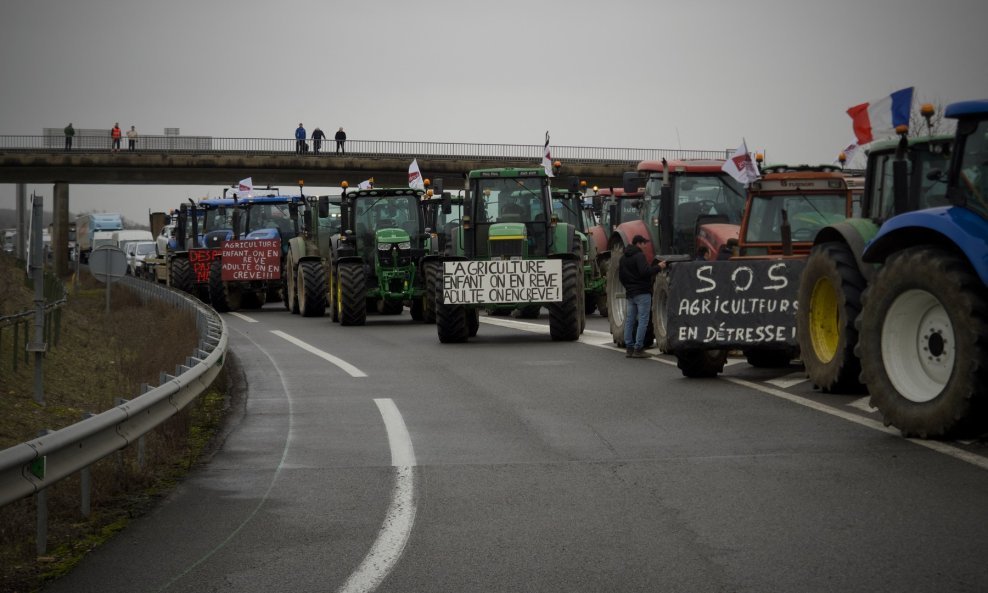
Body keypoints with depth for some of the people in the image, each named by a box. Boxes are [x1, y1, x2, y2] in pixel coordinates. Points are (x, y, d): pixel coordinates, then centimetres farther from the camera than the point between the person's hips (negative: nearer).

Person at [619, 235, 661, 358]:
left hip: (630, 293, 8)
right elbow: (645, 271, -25)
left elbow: (621, 276, 19)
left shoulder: (623, 258, 13)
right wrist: (658, 267, -15)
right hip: (642, 292, -8)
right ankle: (638, 349, -9)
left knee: (629, 320, 9)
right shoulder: (639, 255, -13)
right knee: (643, 321, -6)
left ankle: (629, 348, 10)